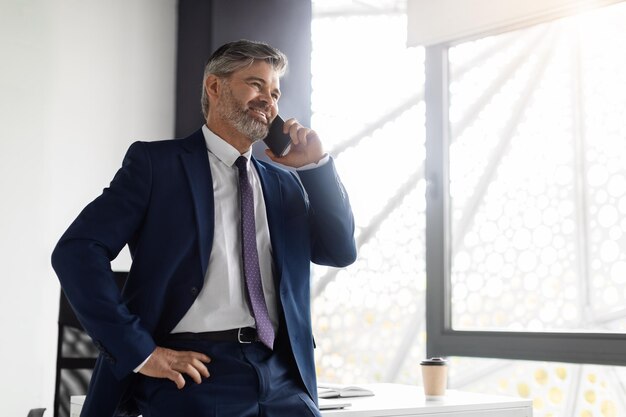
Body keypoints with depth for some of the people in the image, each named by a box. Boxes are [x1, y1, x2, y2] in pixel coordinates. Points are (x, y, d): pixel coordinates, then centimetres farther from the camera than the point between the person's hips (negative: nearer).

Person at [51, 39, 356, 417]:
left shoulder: (284, 183, 18)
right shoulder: (157, 161, 2)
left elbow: (341, 252, 11)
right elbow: (77, 251, -6)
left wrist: (316, 163, 3)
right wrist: (140, 350, -12)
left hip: (279, 373, 5)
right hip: (195, 372, -4)